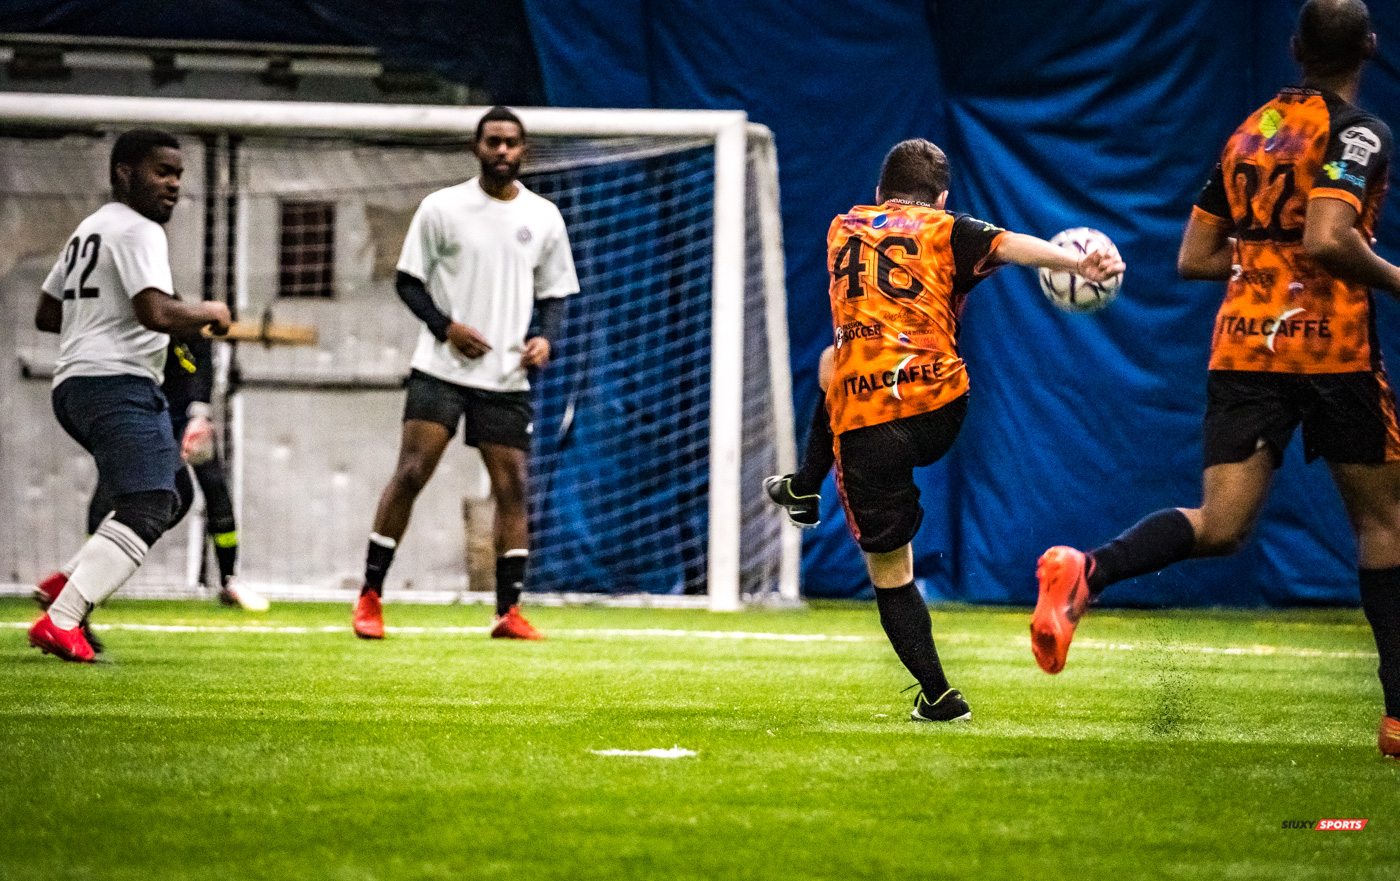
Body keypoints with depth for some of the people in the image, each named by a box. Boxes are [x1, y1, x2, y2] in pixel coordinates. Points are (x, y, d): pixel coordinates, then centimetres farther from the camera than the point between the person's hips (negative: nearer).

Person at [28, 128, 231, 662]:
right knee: (146, 509, -20)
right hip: (116, 381, -11)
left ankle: (72, 583, 9)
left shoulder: (90, 228, 23)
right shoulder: (137, 231, -8)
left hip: (73, 385, 11)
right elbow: (157, 313, -23)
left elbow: (47, 314, 31)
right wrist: (209, 314, -5)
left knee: (172, 490, 20)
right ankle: (59, 623, -32)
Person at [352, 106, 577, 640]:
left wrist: (546, 338, -5)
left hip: (508, 379, 3)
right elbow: (408, 281, 3)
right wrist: (447, 326, -13)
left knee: (512, 486, -1)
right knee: (411, 473, -10)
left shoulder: (543, 217, 9)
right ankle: (370, 598, -3)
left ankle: (508, 611, 4)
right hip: (441, 370, -3)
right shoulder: (441, 209, 1)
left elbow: (554, 293, 15)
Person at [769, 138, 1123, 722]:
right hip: (940, 409, 1)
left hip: (866, 425, -1)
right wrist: (1078, 263, -27)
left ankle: (938, 695, 5)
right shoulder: (946, 230, 10)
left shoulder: (843, 228, 20)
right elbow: (1010, 246, -11)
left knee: (889, 570, 13)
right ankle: (803, 492, 44)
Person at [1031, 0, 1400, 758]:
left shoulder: (1248, 133, 16)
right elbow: (1327, 239, -20)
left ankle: (1087, 572, -32)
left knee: (1220, 526, -3)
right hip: (1330, 348, -5)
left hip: (1240, 347, 5)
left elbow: (1194, 257, 17)